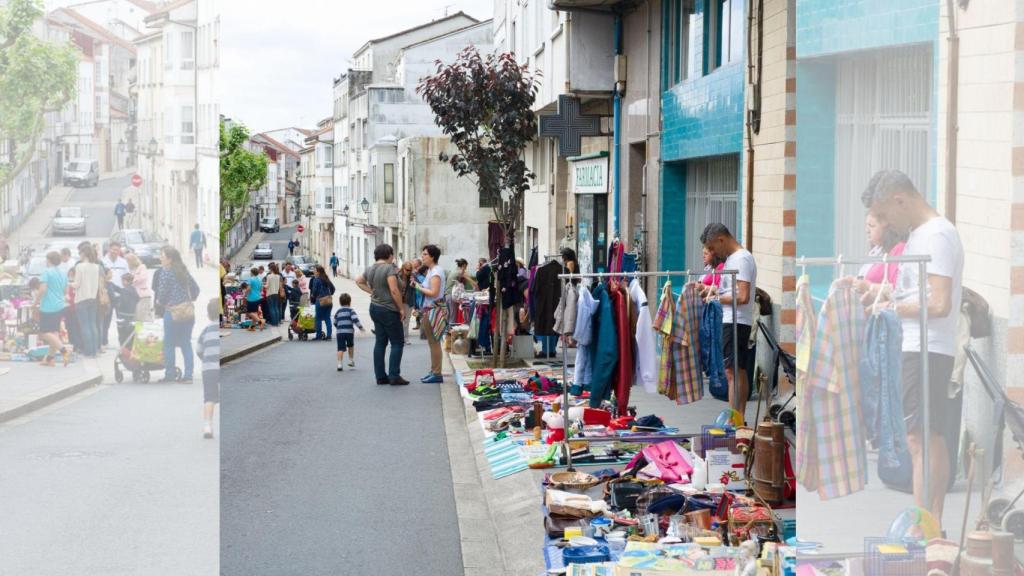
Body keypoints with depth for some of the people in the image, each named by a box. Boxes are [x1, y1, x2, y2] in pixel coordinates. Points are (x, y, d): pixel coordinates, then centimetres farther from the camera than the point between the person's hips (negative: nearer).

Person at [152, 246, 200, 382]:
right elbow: (195, 288, 13)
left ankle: (169, 375, 7)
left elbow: (162, 292, -10)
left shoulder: (165, 272, -9)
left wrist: (159, 302, 9)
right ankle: (188, 375, 6)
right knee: (186, 344, 9)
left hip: (173, 311, -6)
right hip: (188, 310, 6)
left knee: (169, 344, 5)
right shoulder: (183, 271, 10)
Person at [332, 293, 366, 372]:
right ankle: (351, 361, 29)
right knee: (351, 346, 21)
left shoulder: (338, 312, 15)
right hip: (349, 331, -2)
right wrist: (360, 327, -8)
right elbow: (355, 319, -12)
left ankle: (339, 364, -16)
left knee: (341, 348, -3)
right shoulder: (350, 310, 2)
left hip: (339, 332, 2)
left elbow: (335, 323, 21)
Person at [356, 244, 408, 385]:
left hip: (375, 308, 8)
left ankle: (380, 376, 12)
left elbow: (359, 281, 25)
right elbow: (394, 290, -22)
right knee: (397, 342, -1)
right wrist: (402, 308, -14)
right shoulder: (389, 268, -16)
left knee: (380, 342, 11)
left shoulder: (370, 269, 8)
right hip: (388, 310, -8)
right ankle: (394, 376, -6)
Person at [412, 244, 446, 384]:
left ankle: (437, 374, -4)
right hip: (429, 309, 10)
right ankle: (434, 371, 21)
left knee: (434, 341, -7)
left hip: (433, 309, -10)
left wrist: (419, 288, -11)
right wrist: (419, 285, 1)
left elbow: (434, 293, -22)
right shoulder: (431, 270, 15)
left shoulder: (436, 272, -14)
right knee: (433, 342, 14)